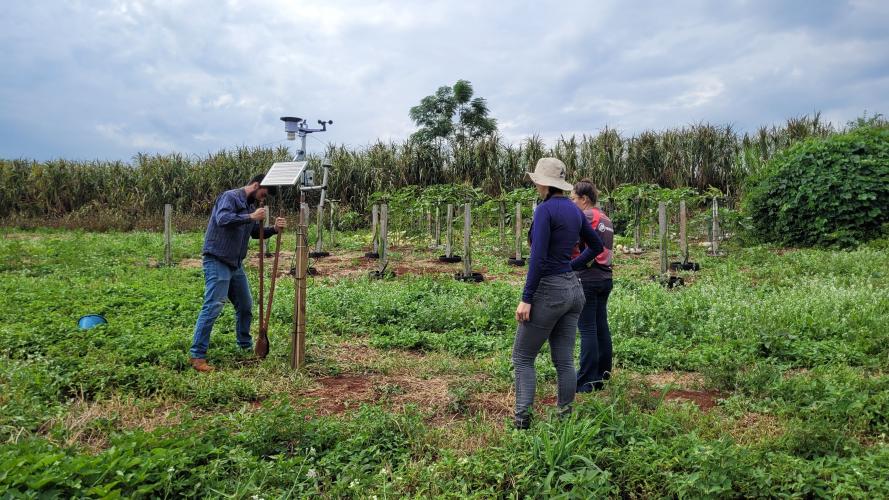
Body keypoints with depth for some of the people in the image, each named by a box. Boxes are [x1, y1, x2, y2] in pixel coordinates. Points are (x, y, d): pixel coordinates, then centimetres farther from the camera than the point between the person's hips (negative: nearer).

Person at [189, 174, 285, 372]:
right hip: (217, 262, -9)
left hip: (236, 264, 9)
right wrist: (251, 217, -26)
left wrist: (274, 229, 6)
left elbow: (255, 232, 24)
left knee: (245, 306, 16)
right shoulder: (230, 197, -12)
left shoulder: (250, 205, 15)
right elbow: (222, 219, -30)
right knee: (212, 307, -11)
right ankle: (197, 355, -6)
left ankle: (245, 345, 34)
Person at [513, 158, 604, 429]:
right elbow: (597, 246, 23)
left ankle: (522, 419, -4)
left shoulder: (545, 209, -14)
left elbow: (538, 258, -21)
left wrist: (526, 298, -20)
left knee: (522, 358, 3)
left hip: (549, 291, -8)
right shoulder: (575, 210, 10)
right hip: (573, 289, 8)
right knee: (564, 360, 10)